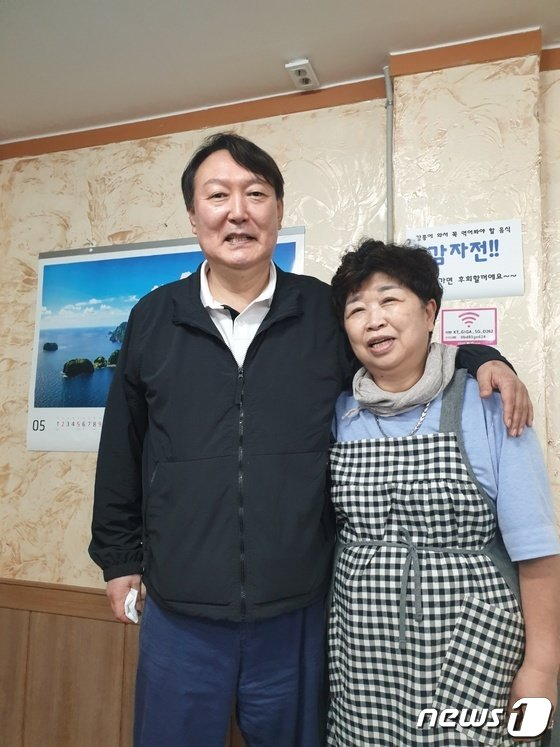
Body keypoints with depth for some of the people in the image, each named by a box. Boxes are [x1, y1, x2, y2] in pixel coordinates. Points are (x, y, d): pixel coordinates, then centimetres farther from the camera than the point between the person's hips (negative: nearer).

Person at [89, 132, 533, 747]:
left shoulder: (327, 313, -2)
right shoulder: (152, 319, 1)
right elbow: (123, 449, 7)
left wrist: (482, 360, -7)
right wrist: (118, 554, 11)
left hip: (298, 617, 0)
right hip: (178, 617, 1)